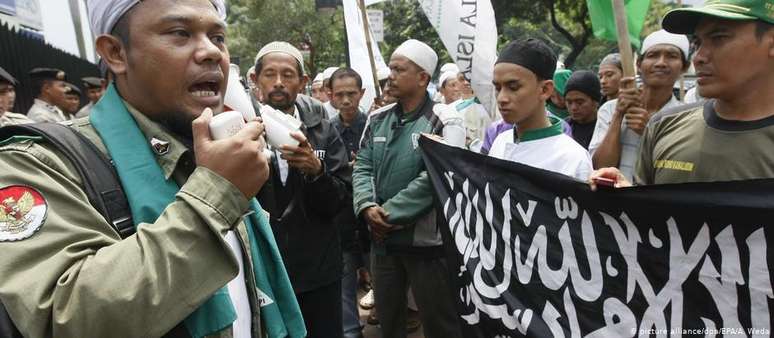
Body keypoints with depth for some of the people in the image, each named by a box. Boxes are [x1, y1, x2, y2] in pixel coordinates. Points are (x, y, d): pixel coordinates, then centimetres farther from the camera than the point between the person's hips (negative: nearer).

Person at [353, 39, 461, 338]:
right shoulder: (378, 119, 8)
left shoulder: (444, 120, -11)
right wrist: (368, 207, -14)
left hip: (426, 240, -6)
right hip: (383, 239, 6)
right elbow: (362, 167, 4)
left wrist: (389, 213, -16)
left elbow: (433, 178, -19)